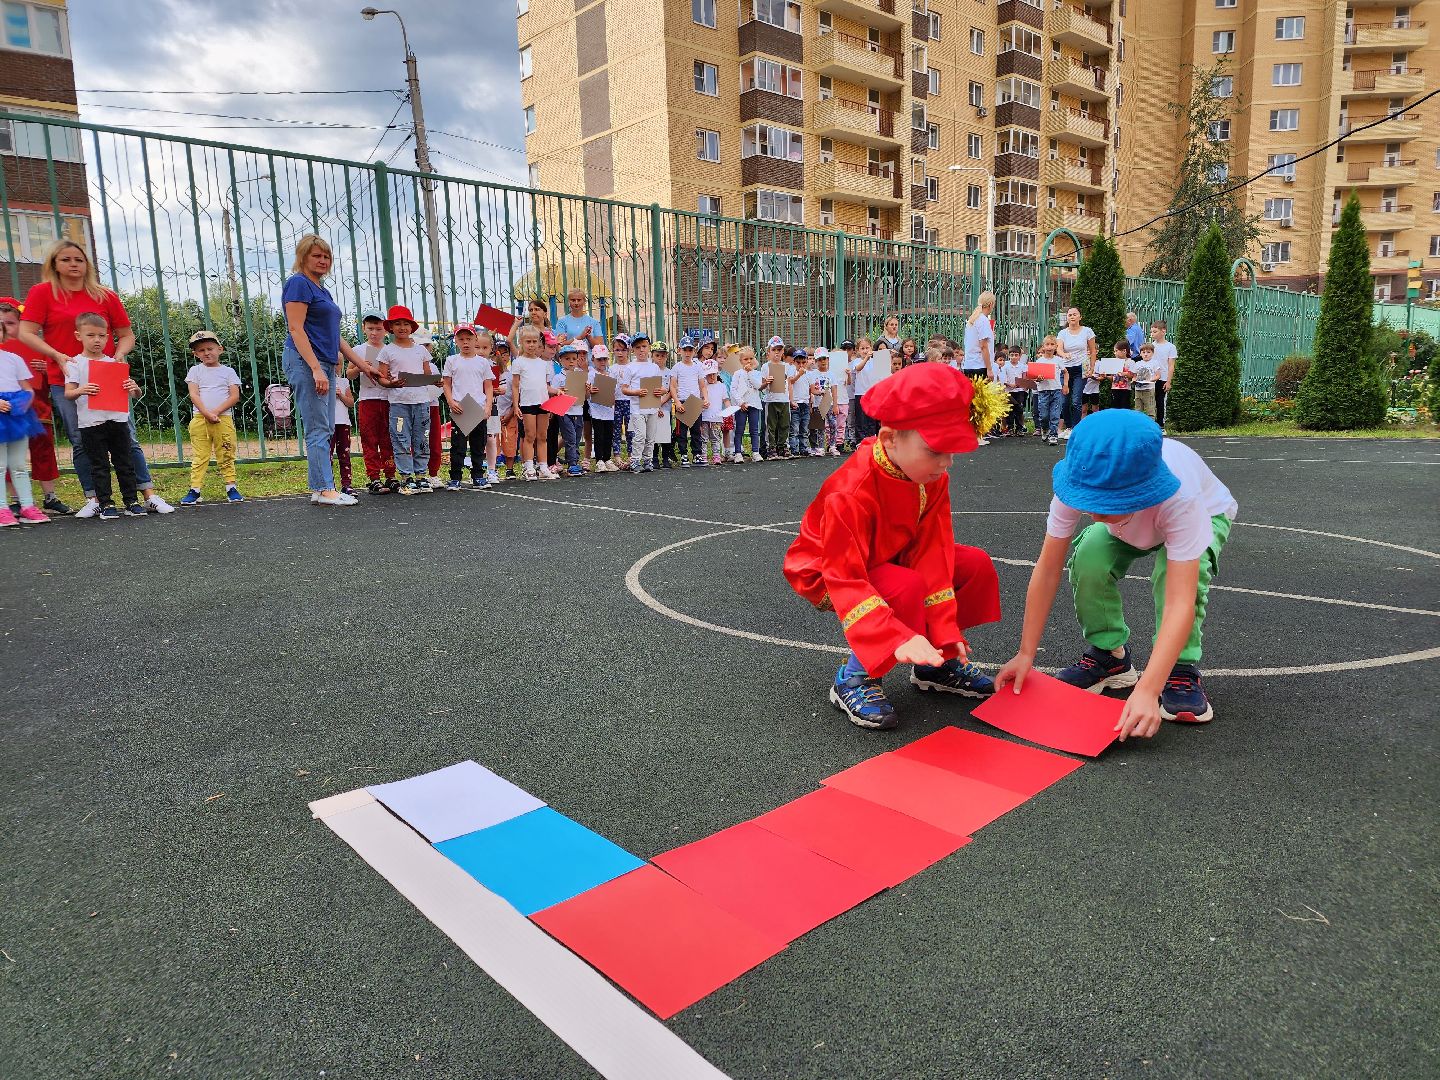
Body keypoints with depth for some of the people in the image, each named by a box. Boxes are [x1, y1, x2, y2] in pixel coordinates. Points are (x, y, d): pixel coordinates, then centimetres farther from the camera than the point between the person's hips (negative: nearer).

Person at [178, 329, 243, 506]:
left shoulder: (228, 371, 9)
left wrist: (216, 411, -12)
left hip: (223, 418, 0)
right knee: (199, 456, -1)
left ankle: (231, 487, 6)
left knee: (226, 456, 1)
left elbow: (234, 396, 0)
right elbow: (194, 395, 1)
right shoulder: (195, 371, 11)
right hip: (200, 418, 0)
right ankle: (195, 489, -1)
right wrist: (207, 413, -14)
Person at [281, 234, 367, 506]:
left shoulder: (322, 290, 21)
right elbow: (296, 329, -15)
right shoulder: (299, 284, -6)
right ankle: (325, 490, -9)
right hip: (305, 362, -9)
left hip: (324, 365, 9)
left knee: (325, 430, 8)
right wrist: (316, 369, -23)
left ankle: (319, 489, 12)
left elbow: (334, 335, 24)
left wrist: (363, 365, 22)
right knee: (318, 429, -10)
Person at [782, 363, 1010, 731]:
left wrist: (944, 630, -21)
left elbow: (933, 552, -15)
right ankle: (855, 677, -12)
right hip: (827, 574, -7)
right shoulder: (850, 493, -36)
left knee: (976, 565, -7)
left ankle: (935, 662, 9)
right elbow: (847, 583, -38)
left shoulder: (933, 478, -14)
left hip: (889, 558, 7)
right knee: (907, 588, -35)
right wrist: (902, 639, -48)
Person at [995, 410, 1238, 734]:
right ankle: (1108, 655, -4)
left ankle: (1180, 671, -13)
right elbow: (1048, 571, -30)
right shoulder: (1079, 480, -37)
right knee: (1088, 557, -28)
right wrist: (1026, 654, -29)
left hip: (1207, 515, -3)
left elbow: (1180, 603, -49)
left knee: (1174, 570, -36)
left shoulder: (1179, 495, -46)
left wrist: (1146, 691, -56)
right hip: (1127, 529, 3)